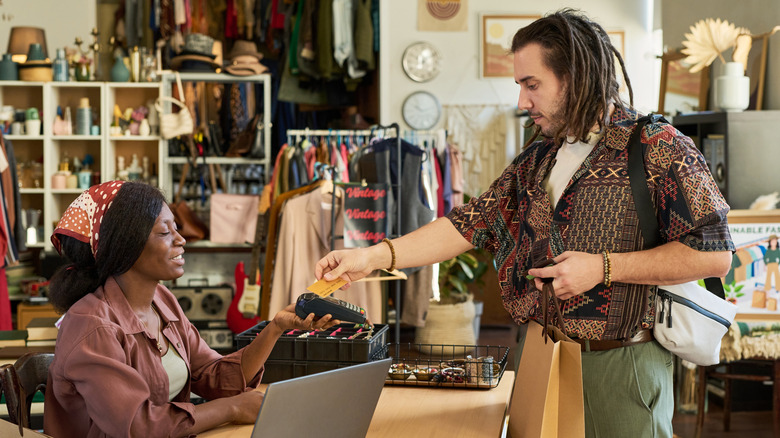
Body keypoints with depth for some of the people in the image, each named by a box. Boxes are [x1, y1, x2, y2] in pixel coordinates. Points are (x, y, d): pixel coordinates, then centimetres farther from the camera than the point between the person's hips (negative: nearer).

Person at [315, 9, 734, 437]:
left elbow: (714, 254, -15)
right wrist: (373, 256, 0)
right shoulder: (537, 159, 13)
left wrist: (604, 268, -18)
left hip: (619, 366, -6)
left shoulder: (658, 148, -10)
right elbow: (470, 223, 9)